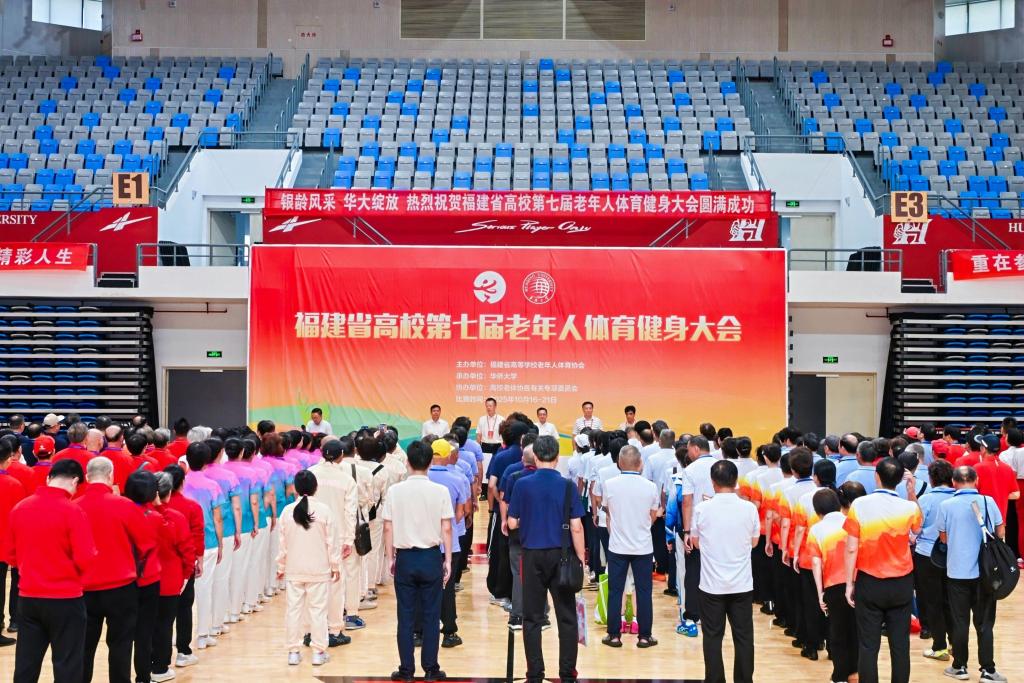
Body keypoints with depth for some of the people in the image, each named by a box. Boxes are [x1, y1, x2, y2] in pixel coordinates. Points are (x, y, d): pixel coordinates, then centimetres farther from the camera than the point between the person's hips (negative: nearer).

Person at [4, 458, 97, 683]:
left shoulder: (19, 508, 2)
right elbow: (86, 560, -16)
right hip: (65, 599, -5)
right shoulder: (72, 511, -14)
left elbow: (9, 554, 11)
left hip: (28, 598, 5)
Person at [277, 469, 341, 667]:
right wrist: (336, 565, 6)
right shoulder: (324, 510, -9)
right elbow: (332, 541, -5)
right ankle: (319, 652, 7)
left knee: (294, 609, 8)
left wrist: (281, 566, 15)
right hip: (319, 569, -2)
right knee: (318, 610, 4)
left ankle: (293, 652, 13)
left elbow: (282, 542, 3)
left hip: (294, 569, 2)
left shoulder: (287, 511, -4)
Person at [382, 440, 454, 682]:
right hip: (431, 557, 0)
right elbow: (446, 529, -4)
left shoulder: (396, 491, -4)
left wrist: (390, 558, 9)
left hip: (405, 557, 1)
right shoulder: (440, 491, -5)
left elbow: (388, 528, -1)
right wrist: (447, 561, 4)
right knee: (431, 616, 7)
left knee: (406, 616, 7)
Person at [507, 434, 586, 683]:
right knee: (567, 617, 8)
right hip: (561, 555, 0)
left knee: (532, 618, 7)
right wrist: (581, 559, 1)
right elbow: (576, 527, -7)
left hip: (532, 555, 1)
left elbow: (512, 523, 0)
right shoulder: (566, 485, -5)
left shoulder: (523, 485, -4)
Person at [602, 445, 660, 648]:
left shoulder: (609, 485, -8)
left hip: (617, 547, 0)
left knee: (615, 591, 8)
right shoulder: (651, 487, -8)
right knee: (644, 592, 8)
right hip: (643, 547, 0)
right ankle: (644, 636, 12)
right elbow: (653, 517, 4)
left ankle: (614, 635, 11)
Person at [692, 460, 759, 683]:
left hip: (712, 585, -1)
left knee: (713, 637, 9)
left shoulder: (702, 509, -9)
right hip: (742, 585, 1)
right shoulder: (749, 508, -8)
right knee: (743, 637, 10)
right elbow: (754, 541, 7)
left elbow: (696, 542, 5)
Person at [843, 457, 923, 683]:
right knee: (900, 644, 8)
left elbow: (851, 549, -10)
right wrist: (912, 495, 12)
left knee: (868, 645, 4)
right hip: (901, 584, 1)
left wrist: (849, 584, -1)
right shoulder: (909, 507, -7)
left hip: (869, 583, -1)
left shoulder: (860, 505, -11)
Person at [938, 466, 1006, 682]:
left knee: (960, 622, 10)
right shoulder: (988, 501, -6)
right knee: (985, 623, 8)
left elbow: (943, 538, 3)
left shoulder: (946, 505, -8)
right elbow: (1000, 532, 3)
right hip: (984, 572, 1)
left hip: (957, 572, 0)